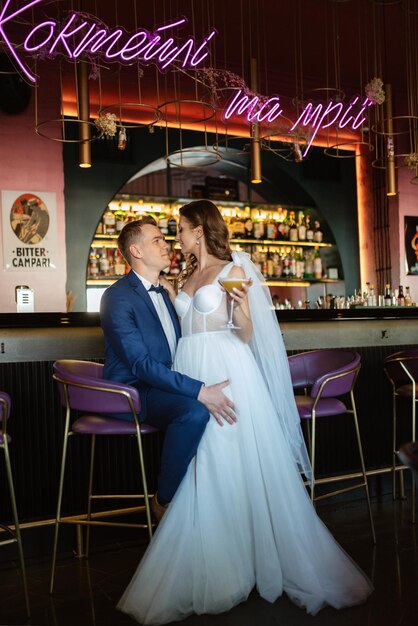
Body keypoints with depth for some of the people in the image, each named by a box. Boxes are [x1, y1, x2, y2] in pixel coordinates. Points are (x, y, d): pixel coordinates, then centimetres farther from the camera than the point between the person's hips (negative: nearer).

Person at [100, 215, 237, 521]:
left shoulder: (162, 293, 15)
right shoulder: (118, 297, -14)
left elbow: (180, 348, 18)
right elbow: (141, 364, -23)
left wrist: (208, 384, 0)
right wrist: (199, 391, -30)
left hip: (164, 383, 8)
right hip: (133, 392, -8)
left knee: (227, 399, -8)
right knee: (195, 410, -32)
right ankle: (165, 500, -13)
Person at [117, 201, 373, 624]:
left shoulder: (233, 270, -2)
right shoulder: (188, 276, 18)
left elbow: (246, 335, -8)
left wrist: (242, 306, -23)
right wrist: (168, 297, 21)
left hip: (228, 372, -6)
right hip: (192, 374, 7)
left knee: (237, 462, -7)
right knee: (200, 472, 4)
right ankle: (213, 569, 15)